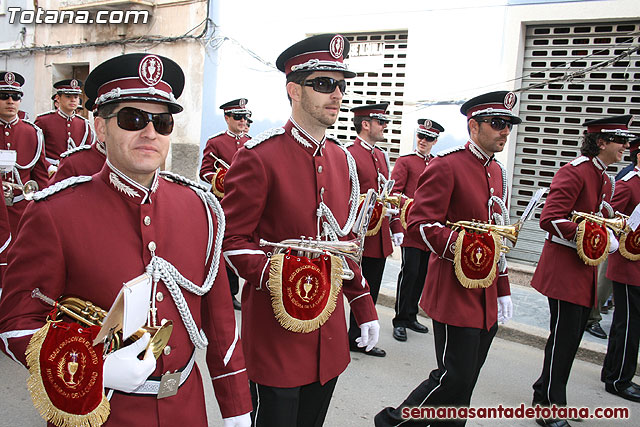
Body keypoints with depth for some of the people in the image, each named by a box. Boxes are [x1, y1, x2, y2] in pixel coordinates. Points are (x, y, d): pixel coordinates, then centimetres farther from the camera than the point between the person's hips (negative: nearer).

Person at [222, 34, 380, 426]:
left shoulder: (343, 160, 9)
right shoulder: (260, 156, -13)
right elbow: (232, 239, -12)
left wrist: (365, 308, 14)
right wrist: (275, 277, -28)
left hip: (329, 335, 7)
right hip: (276, 332, -6)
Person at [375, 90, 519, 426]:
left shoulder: (497, 172, 16)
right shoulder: (446, 165, -11)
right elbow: (421, 222, -17)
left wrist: (503, 289, 19)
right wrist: (459, 246, -31)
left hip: (486, 295, 8)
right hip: (455, 293, -8)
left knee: (465, 380, 14)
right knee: (455, 379, -4)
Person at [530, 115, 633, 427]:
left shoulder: (605, 179, 16)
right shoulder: (574, 172, -14)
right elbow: (550, 219, -23)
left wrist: (610, 233, 5)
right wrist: (591, 240, -24)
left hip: (586, 272, 9)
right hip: (565, 268, -9)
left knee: (571, 337, 14)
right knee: (564, 337, -4)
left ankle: (545, 394, 29)